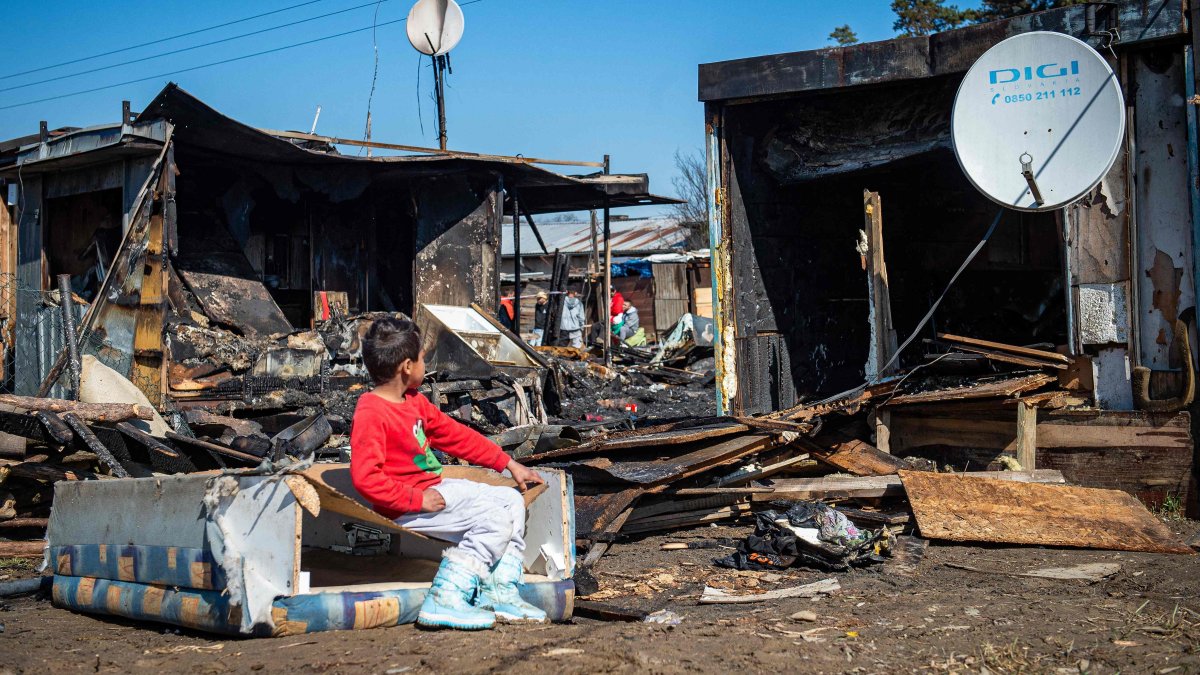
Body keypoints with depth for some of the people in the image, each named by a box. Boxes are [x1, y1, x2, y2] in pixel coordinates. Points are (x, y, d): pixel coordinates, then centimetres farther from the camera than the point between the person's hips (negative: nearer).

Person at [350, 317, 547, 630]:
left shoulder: (415, 402, 11)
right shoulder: (371, 414, -20)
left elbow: (456, 435, 18)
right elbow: (365, 476, -28)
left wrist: (509, 464, 19)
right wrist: (417, 499, -24)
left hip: (436, 487, 10)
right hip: (406, 508, -10)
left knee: (512, 501, 10)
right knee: (495, 521, -19)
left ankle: (500, 593, 6)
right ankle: (445, 600, -18)